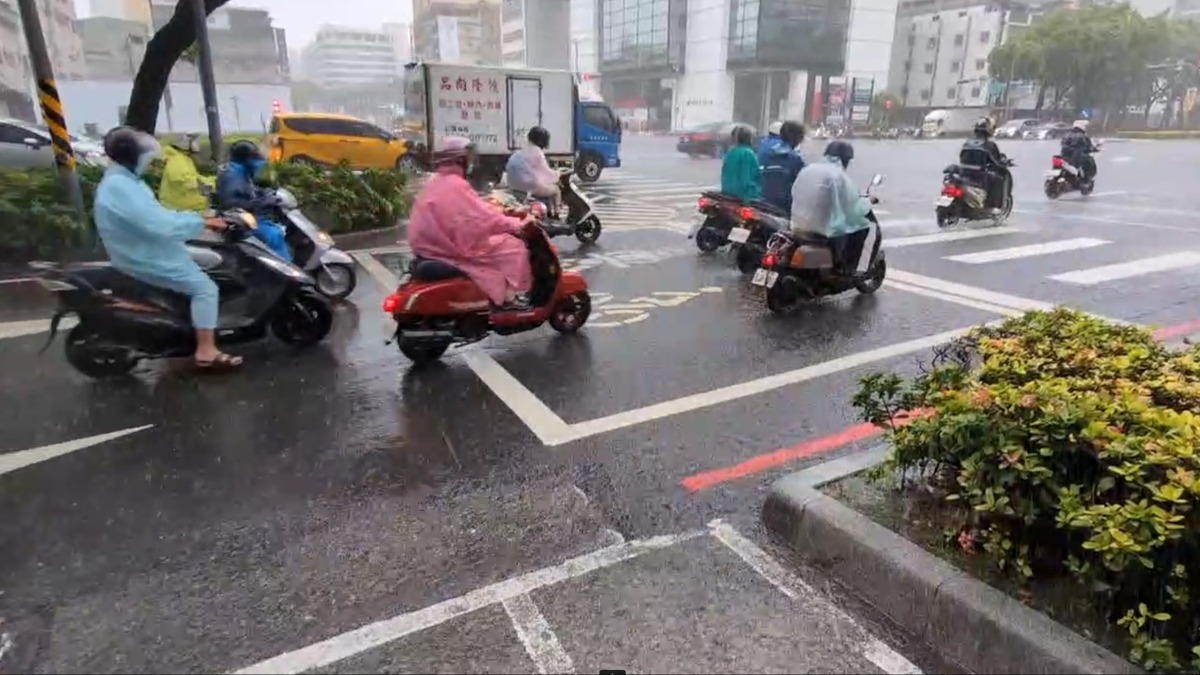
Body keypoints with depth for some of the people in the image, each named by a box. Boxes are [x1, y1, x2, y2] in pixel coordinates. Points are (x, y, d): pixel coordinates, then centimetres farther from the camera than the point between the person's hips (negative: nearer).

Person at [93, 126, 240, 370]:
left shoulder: (122, 181, 11)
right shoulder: (120, 187, -24)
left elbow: (156, 215, 15)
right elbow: (159, 225, -33)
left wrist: (199, 218, 5)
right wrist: (202, 222, -24)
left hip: (143, 250, 11)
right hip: (143, 258, -11)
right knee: (204, 286, -14)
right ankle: (206, 351, -15)